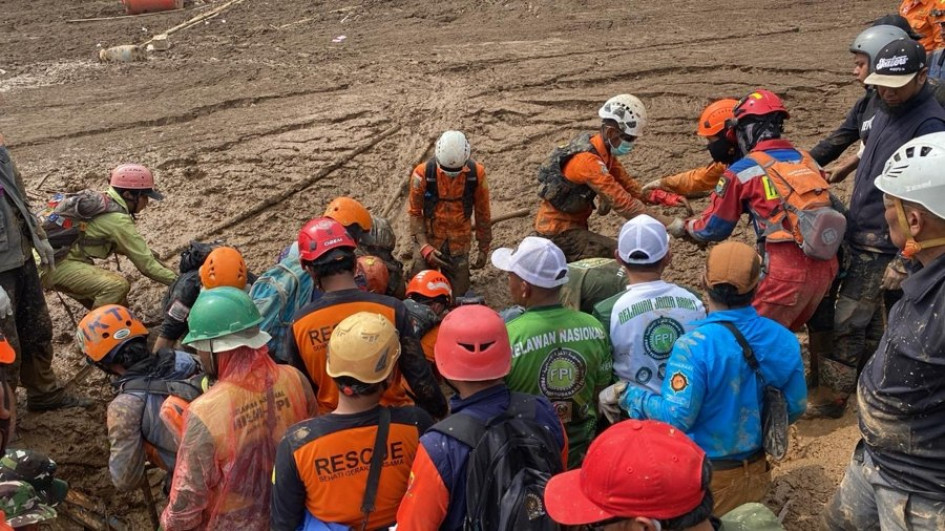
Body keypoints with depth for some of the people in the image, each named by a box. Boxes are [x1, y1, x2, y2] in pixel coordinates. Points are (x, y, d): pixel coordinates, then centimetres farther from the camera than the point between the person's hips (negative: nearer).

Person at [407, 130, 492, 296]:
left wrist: (484, 249, 3)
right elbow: (414, 212, -9)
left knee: (458, 292, 8)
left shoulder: (476, 173, -14)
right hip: (430, 239, -1)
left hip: (460, 243, 1)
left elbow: (482, 213, -3)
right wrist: (424, 247, -17)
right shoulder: (423, 174, -18)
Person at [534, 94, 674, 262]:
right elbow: (622, 202, -29)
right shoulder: (588, 160, -26)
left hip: (572, 225, 10)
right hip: (559, 232, -9)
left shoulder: (604, 151, 3)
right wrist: (669, 224, -27)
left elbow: (628, 185, 4)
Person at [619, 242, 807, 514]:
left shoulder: (694, 345, -28)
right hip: (756, 474, 5)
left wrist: (635, 394, -12)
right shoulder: (784, 341, -9)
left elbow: (676, 417, -30)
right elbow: (795, 408, 2)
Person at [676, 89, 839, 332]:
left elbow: (714, 227, 7)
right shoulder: (806, 159, 14)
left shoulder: (743, 170, -3)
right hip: (826, 265, 6)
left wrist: (685, 227, 28)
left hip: (788, 271, -6)